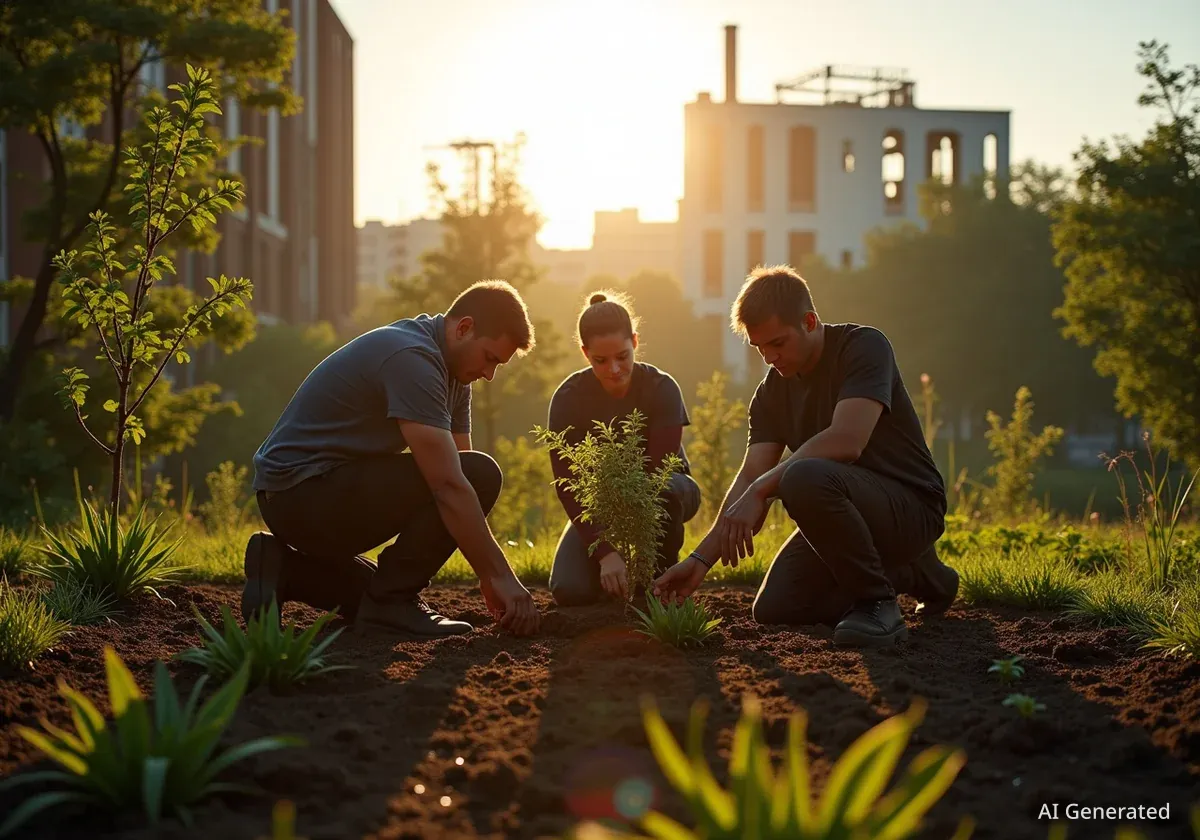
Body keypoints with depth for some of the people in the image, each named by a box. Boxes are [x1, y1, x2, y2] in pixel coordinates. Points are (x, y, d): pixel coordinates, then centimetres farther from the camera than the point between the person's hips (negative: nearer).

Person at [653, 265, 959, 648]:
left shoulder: (864, 346, -16)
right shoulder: (773, 390, 6)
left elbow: (846, 441, -31)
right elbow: (750, 476, -1)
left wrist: (760, 491, -31)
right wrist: (702, 558, -13)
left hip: (911, 506, -9)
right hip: (844, 507, 9)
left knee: (804, 478, -35)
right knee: (774, 609, -1)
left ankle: (877, 603, -16)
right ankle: (909, 572, 16)